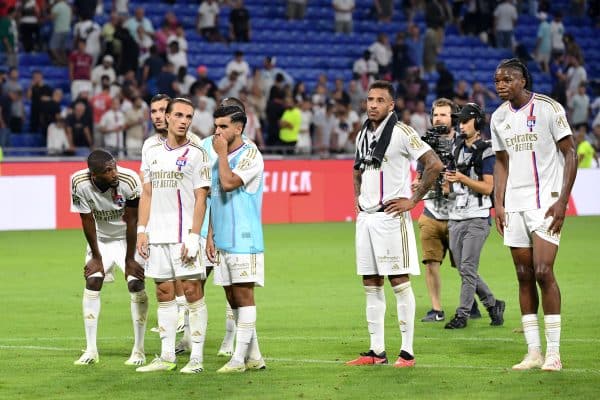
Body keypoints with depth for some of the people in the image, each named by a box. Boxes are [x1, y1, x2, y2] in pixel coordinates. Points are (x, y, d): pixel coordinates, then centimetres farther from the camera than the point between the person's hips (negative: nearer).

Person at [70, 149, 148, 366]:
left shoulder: (129, 181, -32)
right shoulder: (79, 183, -26)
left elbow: (132, 221, -22)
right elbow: (87, 220, -14)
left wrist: (129, 260, -16)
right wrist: (96, 257, -8)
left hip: (128, 238, -2)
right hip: (101, 238, 2)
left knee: (136, 283, -13)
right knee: (92, 282, -8)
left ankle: (139, 350, -6)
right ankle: (91, 350, -3)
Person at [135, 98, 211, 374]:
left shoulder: (196, 154, -2)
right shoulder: (152, 153, 13)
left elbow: (201, 199, -6)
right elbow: (147, 194, 17)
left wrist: (193, 236, -13)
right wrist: (142, 231, 8)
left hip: (184, 236, -5)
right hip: (157, 236, 5)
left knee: (193, 292, -5)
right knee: (164, 292, 7)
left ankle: (196, 357, -3)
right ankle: (167, 356, 13)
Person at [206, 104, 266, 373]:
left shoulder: (250, 155, -8)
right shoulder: (221, 157, 17)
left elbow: (229, 183, -22)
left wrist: (222, 153, -10)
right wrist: (210, 235, 15)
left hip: (244, 240, -8)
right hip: (223, 241, 8)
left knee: (243, 295, -6)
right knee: (233, 298, 9)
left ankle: (240, 358, -6)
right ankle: (254, 356, 15)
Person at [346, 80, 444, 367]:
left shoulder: (401, 133, -9)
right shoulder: (363, 135, 13)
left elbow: (434, 164, -14)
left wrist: (413, 200, -13)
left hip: (391, 216, -7)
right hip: (366, 216, 7)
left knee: (399, 282, -5)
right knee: (371, 286, 8)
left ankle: (407, 352, -3)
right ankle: (377, 351, 13)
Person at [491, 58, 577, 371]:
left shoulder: (548, 108, -7)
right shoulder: (499, 117, 10)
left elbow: (570, 154, -6)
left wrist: (562, 200, -13)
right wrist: (498, 203, 8)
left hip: (546, 202, -6)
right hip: (514, 205, 6)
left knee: (543, 272, -13)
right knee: (524, 275, 4)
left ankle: (553, 352, -7)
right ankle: (533, 352, 8)